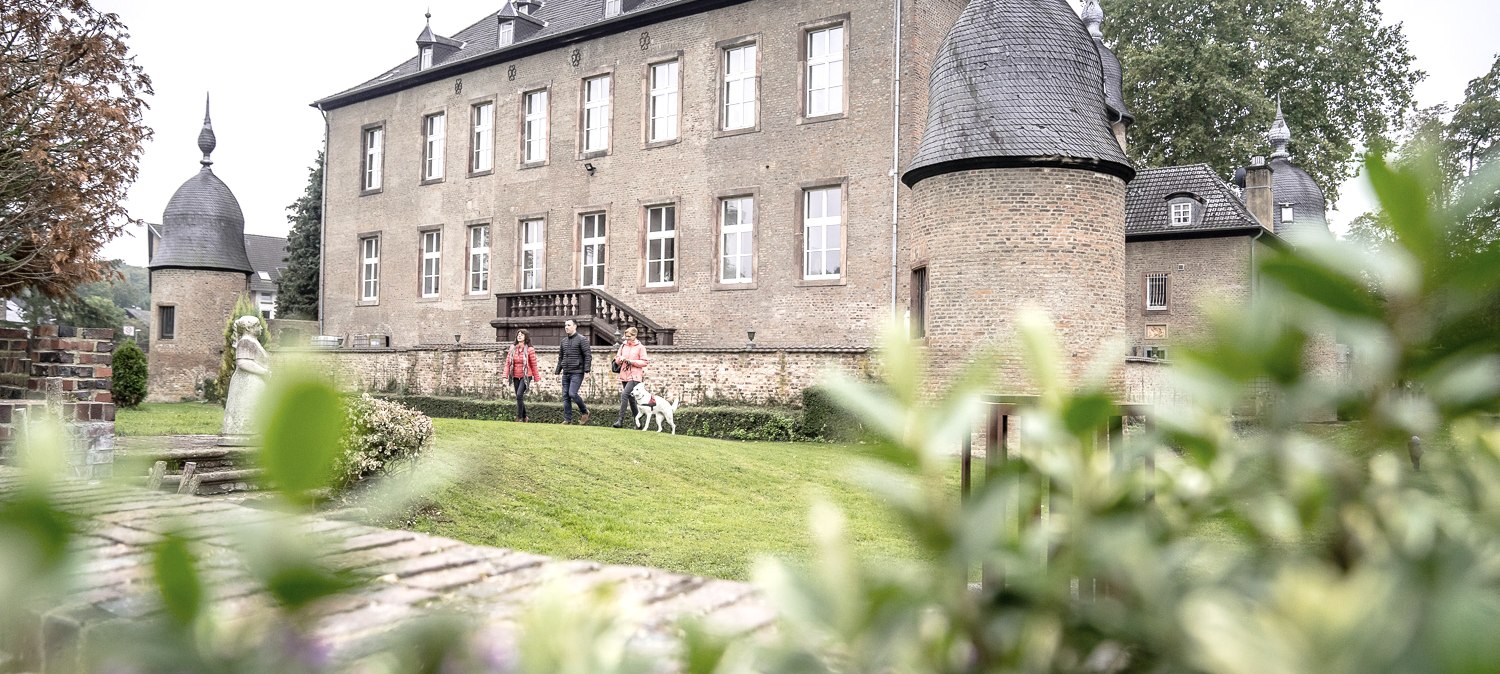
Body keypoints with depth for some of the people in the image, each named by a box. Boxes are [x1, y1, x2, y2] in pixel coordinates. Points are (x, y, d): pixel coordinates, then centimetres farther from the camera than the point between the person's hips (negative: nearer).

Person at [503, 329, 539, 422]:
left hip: (525, 376, -5)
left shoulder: (529, 350, -6)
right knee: (519, 398, 10)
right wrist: (505, 376, -7)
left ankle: (519, 418, -12)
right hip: (516, 377, 5)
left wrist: (536, 379, 0)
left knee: (519, 395, -19)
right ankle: (524, 417, 24)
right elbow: (507, 363, 4)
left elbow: (533, 365, -3)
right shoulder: (512, 349, 5)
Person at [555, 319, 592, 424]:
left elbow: (588, 355, -9)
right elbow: (560, 357, 22)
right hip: (566, 373, 7)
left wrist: (587, 370, -16)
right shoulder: (564, 340, 15)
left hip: (577, 373, -7)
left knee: (572, 394, -17)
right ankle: (567, 419, 9)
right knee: (565, 396, 4)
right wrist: (558, 371, 17)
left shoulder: (581, 339, -5)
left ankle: (584, 412, 6)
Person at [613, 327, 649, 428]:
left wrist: (631, 361, -16)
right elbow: (617, 360, 14)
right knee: (631, 398, 12)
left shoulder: (640, 347, -3)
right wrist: (620, 359, -9)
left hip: (635, 376, -6)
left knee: (625, 394, -20)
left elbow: (644, 362, -6)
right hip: (624, 375, 6)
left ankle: (620, 419, -19)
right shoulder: (623, 346, 11)